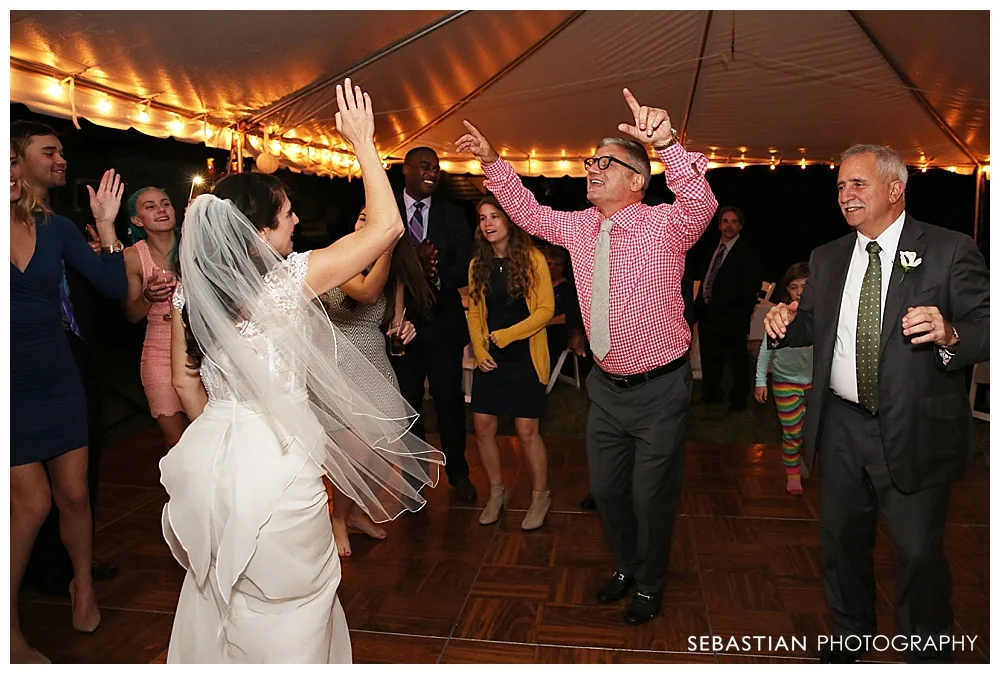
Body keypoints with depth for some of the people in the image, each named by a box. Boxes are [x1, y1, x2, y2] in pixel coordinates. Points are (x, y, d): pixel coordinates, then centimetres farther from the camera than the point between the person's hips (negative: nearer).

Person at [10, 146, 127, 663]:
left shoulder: (54, 228, 1)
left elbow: (114, 287, -4)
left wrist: (105, 225, -14)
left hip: (58, 383, 3)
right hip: (11, 391, -3)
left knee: (74, 495, 10)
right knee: (32, 501, -2)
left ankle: (83, 583, 35)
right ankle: (10, 629, 19)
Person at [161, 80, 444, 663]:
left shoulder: (190, 291, 0)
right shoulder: (288, 279, -17)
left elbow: (187, 382, 10)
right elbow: (388, 225, -13)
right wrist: (364, 144, -5)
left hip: (208, 457, 6)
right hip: (274, 461, -6)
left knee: (217, 603, 27)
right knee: (287, 609, 14)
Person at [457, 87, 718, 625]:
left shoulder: (665, 224, -15)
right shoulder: (579, 226, 3)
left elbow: (701, 203, -35)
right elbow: (527, 212, 15)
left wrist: (666, 143, -52)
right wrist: (492, 163, 4)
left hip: (659, 388, -5)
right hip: (605, 385, 6)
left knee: (651, 494, 11)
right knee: (605, 488, 19)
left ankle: (650, 583, 38)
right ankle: (627, 566, 46)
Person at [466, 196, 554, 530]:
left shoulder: (532, 258, -7)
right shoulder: (478, 264, 8)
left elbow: (546, 309, -10)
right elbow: (474, 313, 11)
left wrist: (505, 336, -14)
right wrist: (479, 350, -3)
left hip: (525, 356, -4)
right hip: (490, 359, 5)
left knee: (526, 430, -3)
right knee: (483, 427, 3)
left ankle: (540, 494, 20)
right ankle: (497, 492, 25)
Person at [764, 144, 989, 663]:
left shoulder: (949, 251, -7)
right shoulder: (827, 258, 8)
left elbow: (985, 329, -12)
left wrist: (949, 335, -32)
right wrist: (785, 323, -6)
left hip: (914, 433, -5)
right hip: (840, 428, 5)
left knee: (920, 552, 8)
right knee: (841, 542, 19)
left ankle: (927, 652, 34)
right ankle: (849, 639, 42)